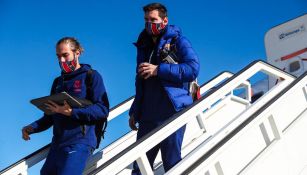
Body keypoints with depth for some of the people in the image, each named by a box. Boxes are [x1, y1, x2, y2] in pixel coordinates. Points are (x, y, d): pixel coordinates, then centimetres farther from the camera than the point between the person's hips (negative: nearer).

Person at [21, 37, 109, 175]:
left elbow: (102, 109, -10)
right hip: (57, 143, 7)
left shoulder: (91, 76, 0)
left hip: (80, 141, -7)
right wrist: (32, 128, 5)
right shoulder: (58, 82, 19)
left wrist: (71, 112, -20)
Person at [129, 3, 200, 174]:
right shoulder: (144, 46, 20)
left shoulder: (178, 41, 1)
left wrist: (159, 70, -16)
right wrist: (135, 111, 21)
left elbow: (193, 68, -14)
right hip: (148, 115, 6)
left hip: (172, 113, -6)